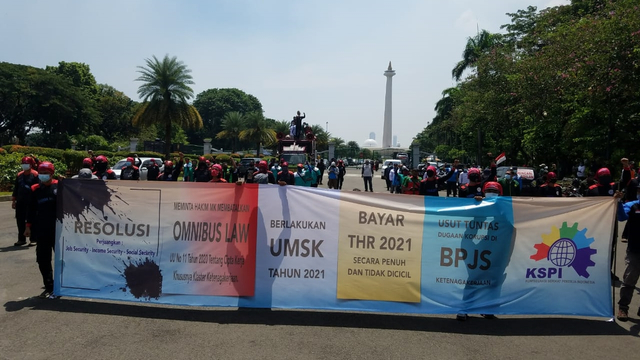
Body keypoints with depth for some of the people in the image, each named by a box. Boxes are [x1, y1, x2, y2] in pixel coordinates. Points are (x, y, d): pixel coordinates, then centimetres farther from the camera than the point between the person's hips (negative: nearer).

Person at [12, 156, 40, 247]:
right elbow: (16, 188, 18)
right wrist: (13, 200, 15)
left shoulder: (35, 175, -6)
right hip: (20, 202, 6)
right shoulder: (19, 175, 12)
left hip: (31, 202, -6)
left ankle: (33, 239, 7)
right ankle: (21, 239, 20)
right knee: (20, 220, 9)